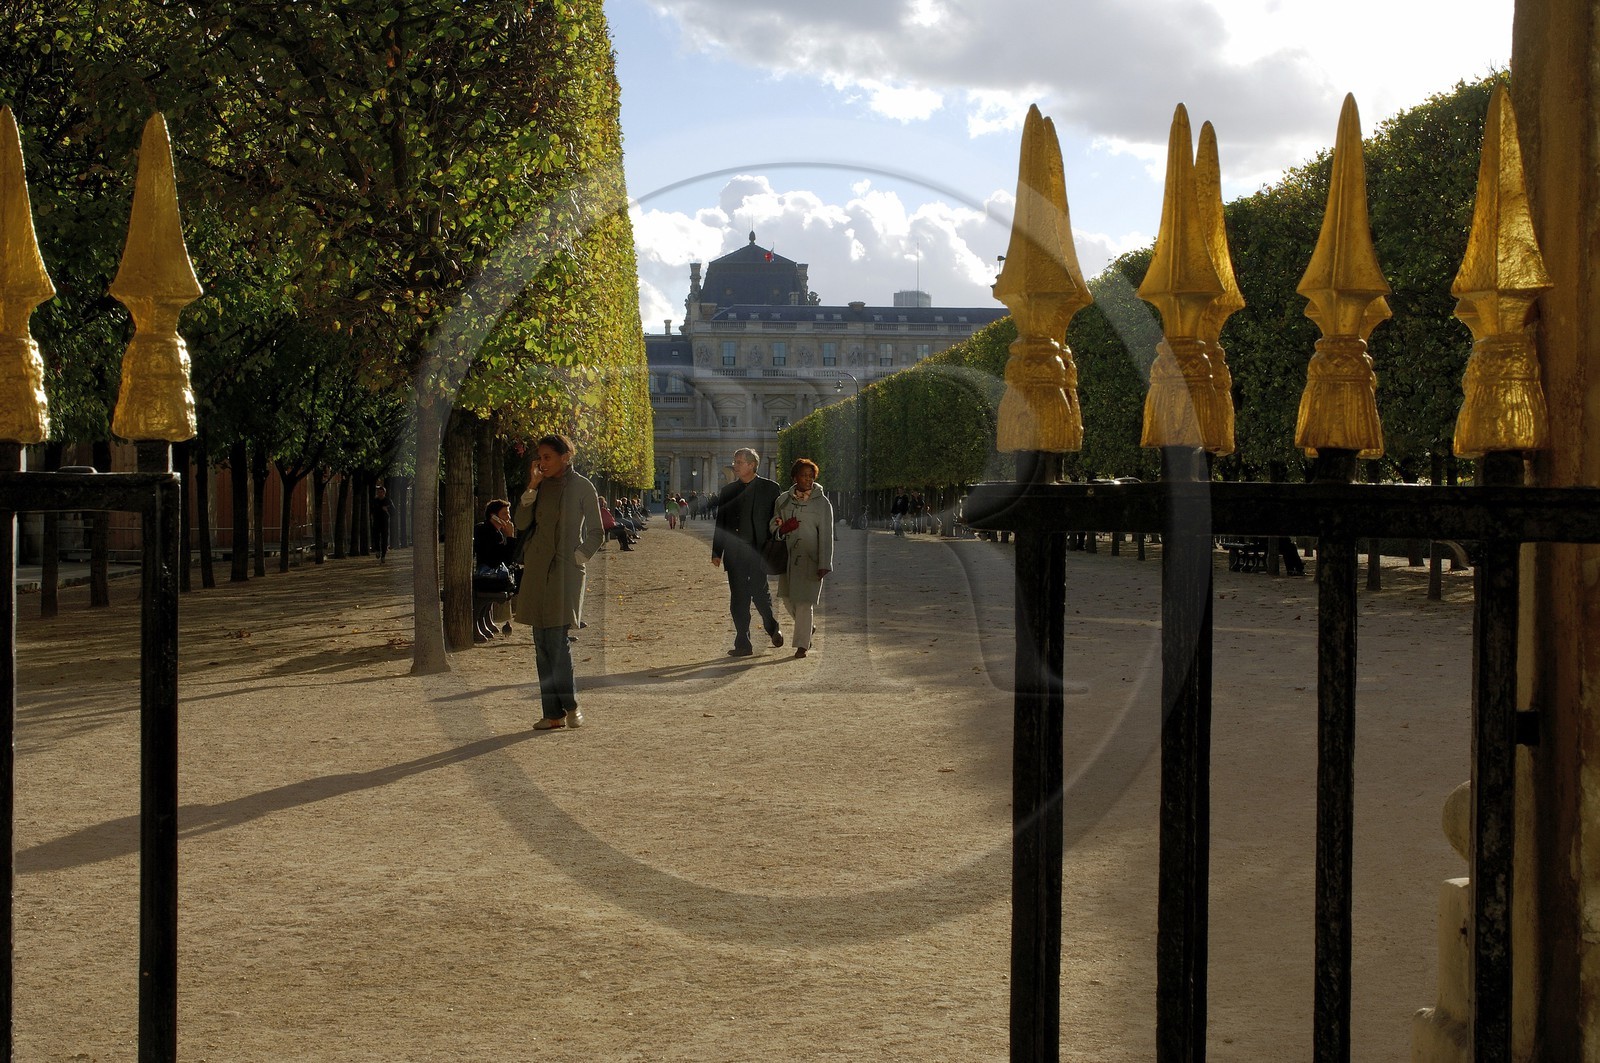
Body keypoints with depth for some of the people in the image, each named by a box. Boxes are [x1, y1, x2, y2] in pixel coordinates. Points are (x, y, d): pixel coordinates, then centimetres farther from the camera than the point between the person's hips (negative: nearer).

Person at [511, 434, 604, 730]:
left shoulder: (581, 487, 0)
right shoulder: (541, 486, 13)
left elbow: (596, 533, 4)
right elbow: (522, 523, 3)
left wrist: (579, 558, -7)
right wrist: (531, 487, -4)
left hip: (564, 571, -5)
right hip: (537, 569, 5)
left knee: (557, 638, -13)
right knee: (542, 642, 3)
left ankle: (570, 706, 1)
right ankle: (553, 713, 7)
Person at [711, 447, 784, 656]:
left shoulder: (769, 488, 3)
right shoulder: (727, 491, 15)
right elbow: (720, 523, 15)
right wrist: (716, 552, 8)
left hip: (760, 550, -4)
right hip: (735, 552, 4)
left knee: (759, 592, -6)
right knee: (738, 600, 1)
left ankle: (772, 627, 20)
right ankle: (743, 644, 4)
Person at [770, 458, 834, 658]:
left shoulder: (822, 503, -2)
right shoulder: (783, 500, 8)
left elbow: (826, 535, -4)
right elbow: (774, 526, 16)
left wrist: (824, 564, -11)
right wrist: (783, 528, -9)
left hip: (810, 558, -4)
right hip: (788, 557, 4)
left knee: (804, 600, -7)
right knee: (787, 597, 9)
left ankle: (802, 645, 1)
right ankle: (809, 625, 36)